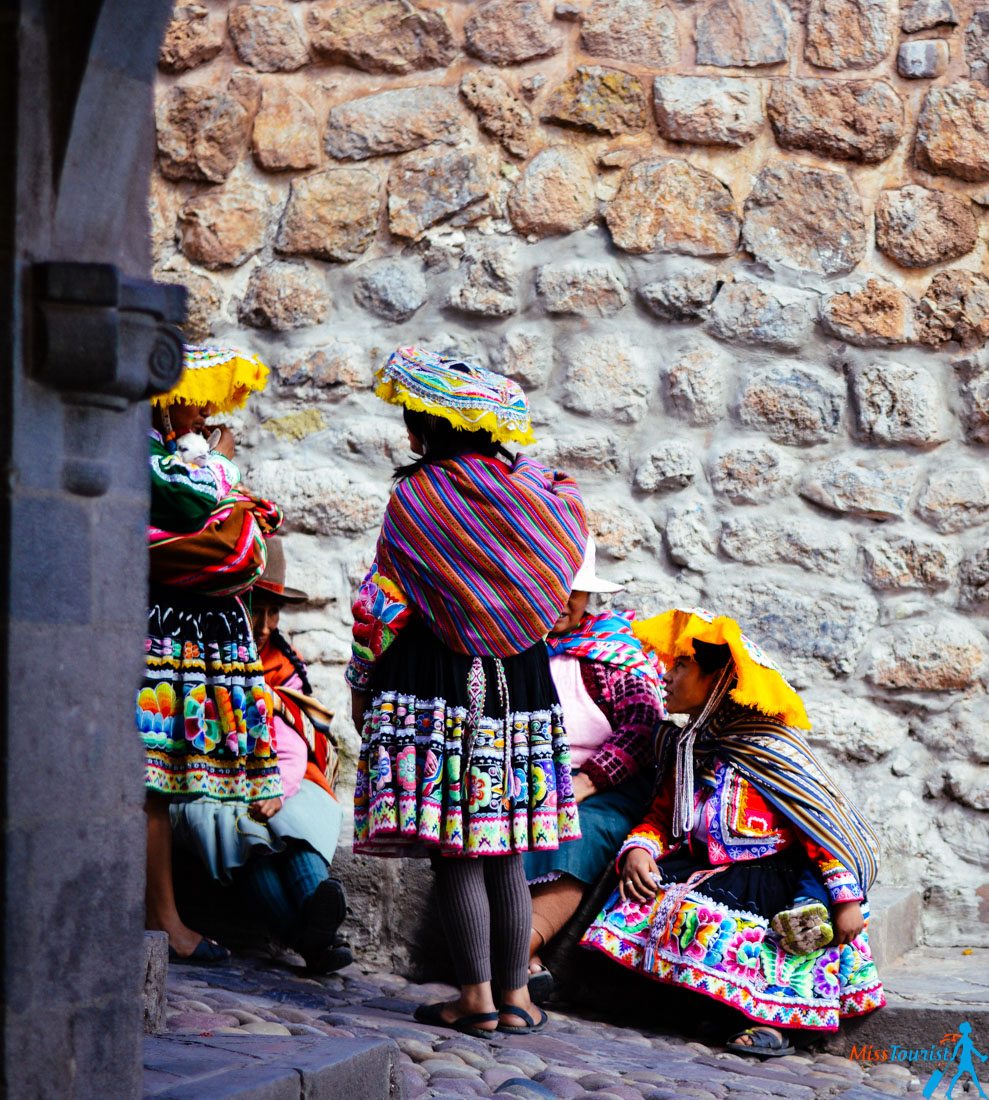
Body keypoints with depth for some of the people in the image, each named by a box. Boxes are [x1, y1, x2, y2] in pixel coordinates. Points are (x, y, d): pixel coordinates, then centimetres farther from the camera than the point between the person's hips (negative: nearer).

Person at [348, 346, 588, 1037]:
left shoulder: (416, 497, -8)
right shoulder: (531, 491, 3)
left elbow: (381, 605, -7)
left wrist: (363, 685, 3)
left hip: (437, 683, -5)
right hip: (520, 687, 5)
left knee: (454, 853, -1)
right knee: (505, 851, 11)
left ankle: (477, 999, -1)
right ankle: (517, 996, 14)